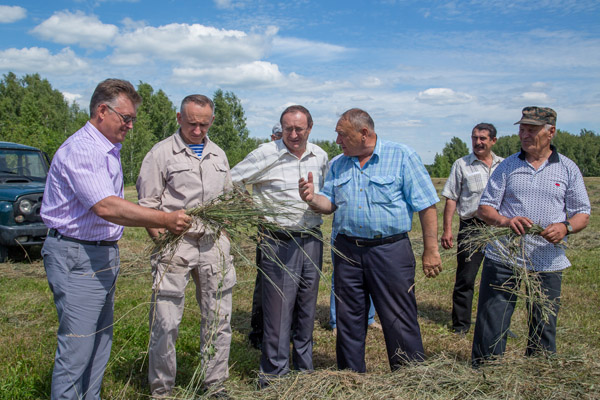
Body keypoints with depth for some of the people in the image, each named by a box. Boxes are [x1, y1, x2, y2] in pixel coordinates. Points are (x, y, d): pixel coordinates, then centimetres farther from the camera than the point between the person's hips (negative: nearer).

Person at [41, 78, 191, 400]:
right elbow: (105, 207, -29)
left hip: (105, 255, 10)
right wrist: (163, 220, -30)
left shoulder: (109, 149, 16)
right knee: (76, 348, -5)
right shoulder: (81, 149, -17)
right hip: (76, 257, -10)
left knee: (100, 341, 15)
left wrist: (151, 224, 14)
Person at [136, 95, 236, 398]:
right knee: (165, 322, -2)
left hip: (213, 244, 5)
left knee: (218, 319, 9)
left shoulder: (218, 155, 16)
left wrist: (222, 227, 12)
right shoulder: (161, 153, 0)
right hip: (175, 244, -5)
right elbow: (148, 205, -2)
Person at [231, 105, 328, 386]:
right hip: (279, 243, -5)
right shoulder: (265, 155, -8)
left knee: (307, 310, 14)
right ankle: (273, 376, 12)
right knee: (278, 312, -2)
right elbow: (229, 183, -2)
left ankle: (305, 370, 29)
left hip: (312, 241, 5)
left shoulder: (320, 156, 8)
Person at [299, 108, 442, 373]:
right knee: (349, 321, 13)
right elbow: (330, 203, 13)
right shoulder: (339, 165, 12)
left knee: (400, 322, 0)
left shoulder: (402, 156, -4)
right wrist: (312, 199, -10)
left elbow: (426, 205, -6)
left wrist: (431, 251, -9)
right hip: (347, 251, 5)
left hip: (390, 250, -5)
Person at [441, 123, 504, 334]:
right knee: (465, 279, -1)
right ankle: (461, 324, 13)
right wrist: (447, 229, -7)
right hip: (471, 227, -3)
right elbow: (451, 199, 0)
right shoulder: (462, 164, 2)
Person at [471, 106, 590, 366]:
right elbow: (484, 208, 5)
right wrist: (504, 221, -17)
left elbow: (583, 213, 9)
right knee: (490, 328, 0)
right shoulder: (507, 166, 7)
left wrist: (565, 227, -14)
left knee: (544, 330, 10)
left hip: (547, 263, 1)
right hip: (502, 259, 0)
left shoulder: (568, 169, 8)